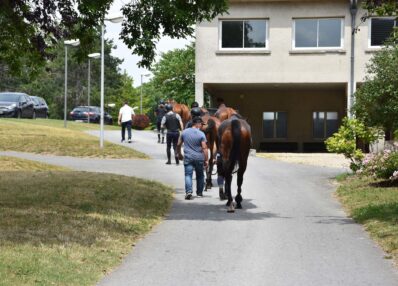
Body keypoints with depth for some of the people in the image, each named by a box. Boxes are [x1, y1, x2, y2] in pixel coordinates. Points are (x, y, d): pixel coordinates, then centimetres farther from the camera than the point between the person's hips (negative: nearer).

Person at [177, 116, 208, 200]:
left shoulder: (184, 132, 3)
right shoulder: (201, 134, -7)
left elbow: (179, 144, 10)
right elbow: (204, 148, -11)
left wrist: (179, 154, 26)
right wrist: (206, 160, -6)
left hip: (188, 158, 1)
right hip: (199, 158, -1)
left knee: (188, 175, -3)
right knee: (200, 176, 16)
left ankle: (188, 191, -23)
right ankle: (199, 192, 26)